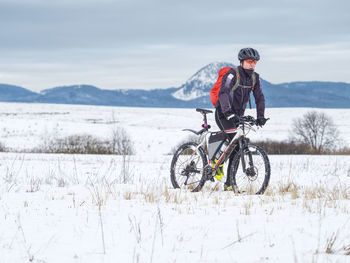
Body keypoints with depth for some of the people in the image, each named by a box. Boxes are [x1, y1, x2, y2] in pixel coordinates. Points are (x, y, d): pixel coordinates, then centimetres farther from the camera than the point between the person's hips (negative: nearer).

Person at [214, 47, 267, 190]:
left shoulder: (255, 78, 2)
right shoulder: (232, 74, -18)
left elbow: (259, 98, 4)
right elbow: (223, 93, -30)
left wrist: (260, 116, -10)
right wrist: (229, 113, -42)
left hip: (238, 116, 6)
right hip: (223, 114, -6)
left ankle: (229, 183, 4)